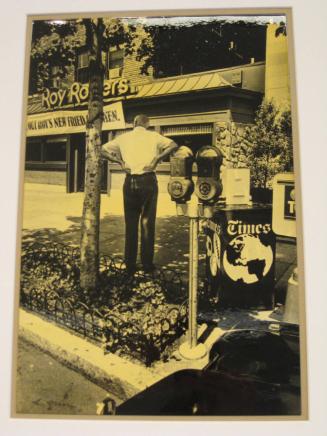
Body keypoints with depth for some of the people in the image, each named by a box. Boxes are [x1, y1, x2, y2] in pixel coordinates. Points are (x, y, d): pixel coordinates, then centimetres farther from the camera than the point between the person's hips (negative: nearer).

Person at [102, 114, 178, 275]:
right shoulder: (153, 136, 4)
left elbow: (103, 150, 8)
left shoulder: (124, 137, 9)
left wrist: (120, 161, 2)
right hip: (148, 180, -1)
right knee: (147, 222, 5)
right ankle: (147, 264, 8)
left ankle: (130, 265, 9)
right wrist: (156, 159, -9)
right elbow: (173, 145, -8)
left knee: (130, 223, 8)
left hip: (130, 181, 2)